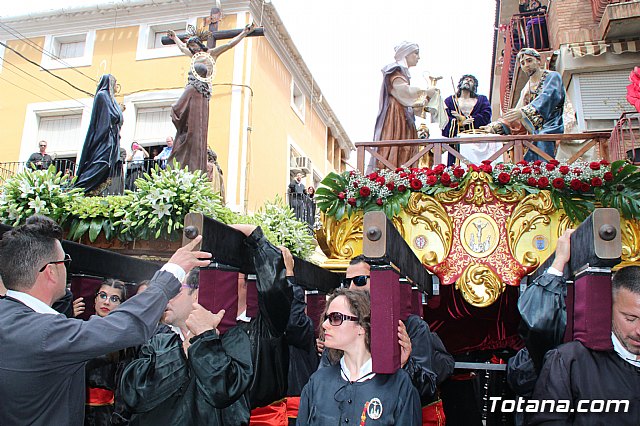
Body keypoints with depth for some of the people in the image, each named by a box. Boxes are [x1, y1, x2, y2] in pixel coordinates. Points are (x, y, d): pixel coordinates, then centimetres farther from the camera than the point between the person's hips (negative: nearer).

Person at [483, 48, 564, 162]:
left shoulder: (552, 77, 3)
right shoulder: (526, 89, 22)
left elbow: (547, 97, -17)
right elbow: (516, 115, 15)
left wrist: (524, 111, -33)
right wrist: (497, 125, -3)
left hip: (551, 128, -5)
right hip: (536, 133, 5)